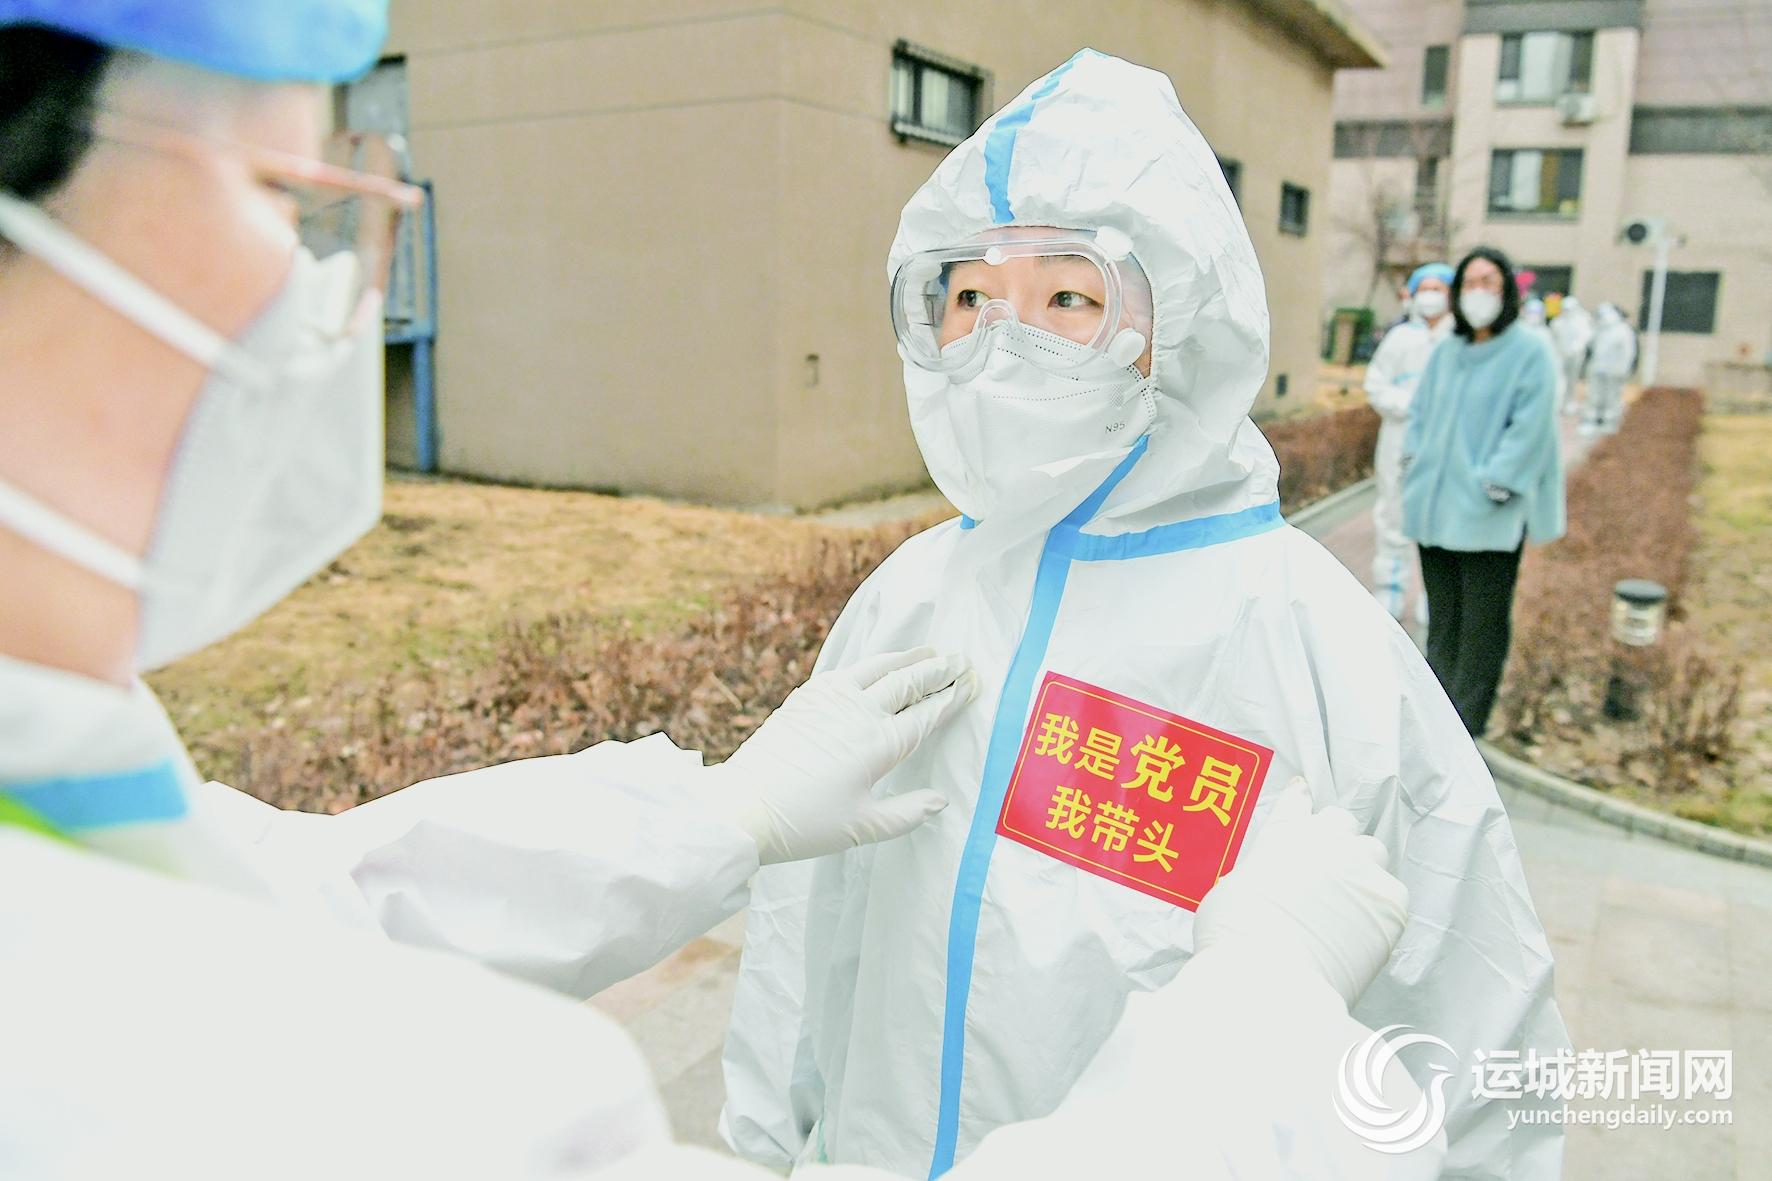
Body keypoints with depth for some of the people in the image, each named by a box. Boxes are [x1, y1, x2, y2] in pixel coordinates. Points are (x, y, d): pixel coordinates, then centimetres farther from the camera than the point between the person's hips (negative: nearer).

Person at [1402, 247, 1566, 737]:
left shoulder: (1528, 352, -5)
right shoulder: (1447, 353, 12)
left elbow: (1529, 428, -12)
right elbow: (1421, 410, 20)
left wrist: (1493, 483, -17)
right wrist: (1414, 460, 7)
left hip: (1490, 517, -5)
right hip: (1436, 506, 6)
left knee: (1481, 623, 0)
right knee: (1442, 618, 13)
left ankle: (1464, 729, 8)